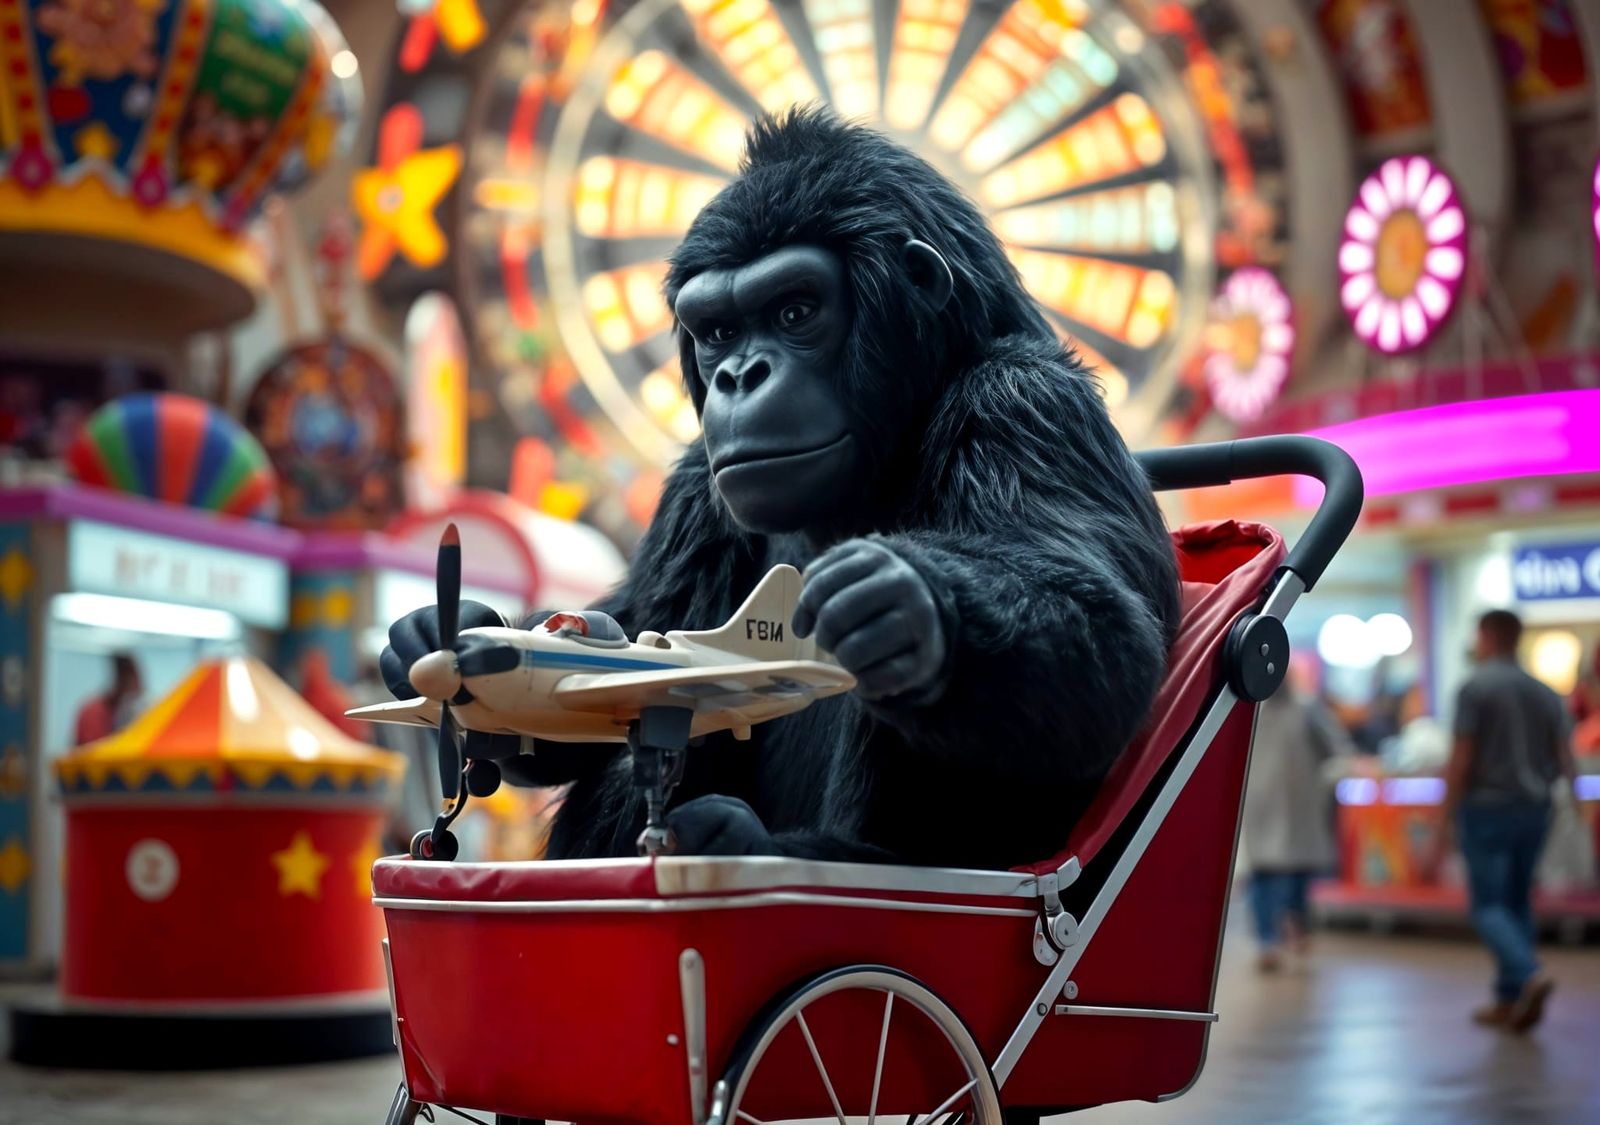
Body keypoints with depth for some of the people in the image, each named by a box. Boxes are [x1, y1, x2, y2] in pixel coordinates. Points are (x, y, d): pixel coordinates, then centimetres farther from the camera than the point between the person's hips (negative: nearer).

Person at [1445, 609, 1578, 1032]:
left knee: (1489, 905, -3)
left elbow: (1461, 758, -12)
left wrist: (1447, 816, -8)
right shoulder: (1545, 693, 10)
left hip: (1486, 807, -6)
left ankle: (1529, 975, -25)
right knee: (1518, 902, 13)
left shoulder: (1476, 687, -7)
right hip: (1534, 808, 6)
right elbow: (1565, 758, 6)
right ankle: (1510, 1001, 12)